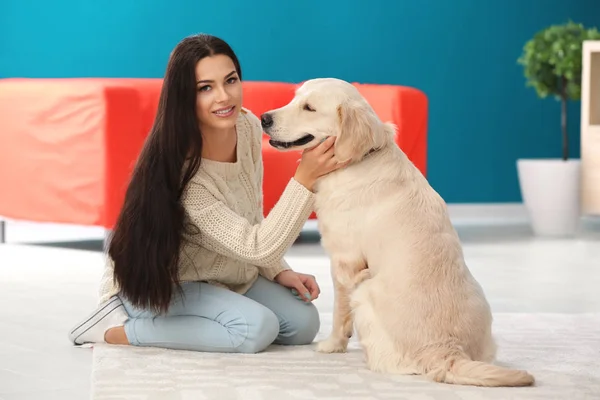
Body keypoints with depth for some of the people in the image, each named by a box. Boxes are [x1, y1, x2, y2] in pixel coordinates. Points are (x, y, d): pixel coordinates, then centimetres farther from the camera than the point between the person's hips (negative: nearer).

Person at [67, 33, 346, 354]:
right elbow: (256, 248, -31)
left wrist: (279, 272, -5)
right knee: (257, 327, -27)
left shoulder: (248, 127, -11)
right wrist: (303, 180, -37)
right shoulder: (183, 172, -33)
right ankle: (118, 331, -14)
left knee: (303, 323, -3)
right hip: (154, 284, -8)